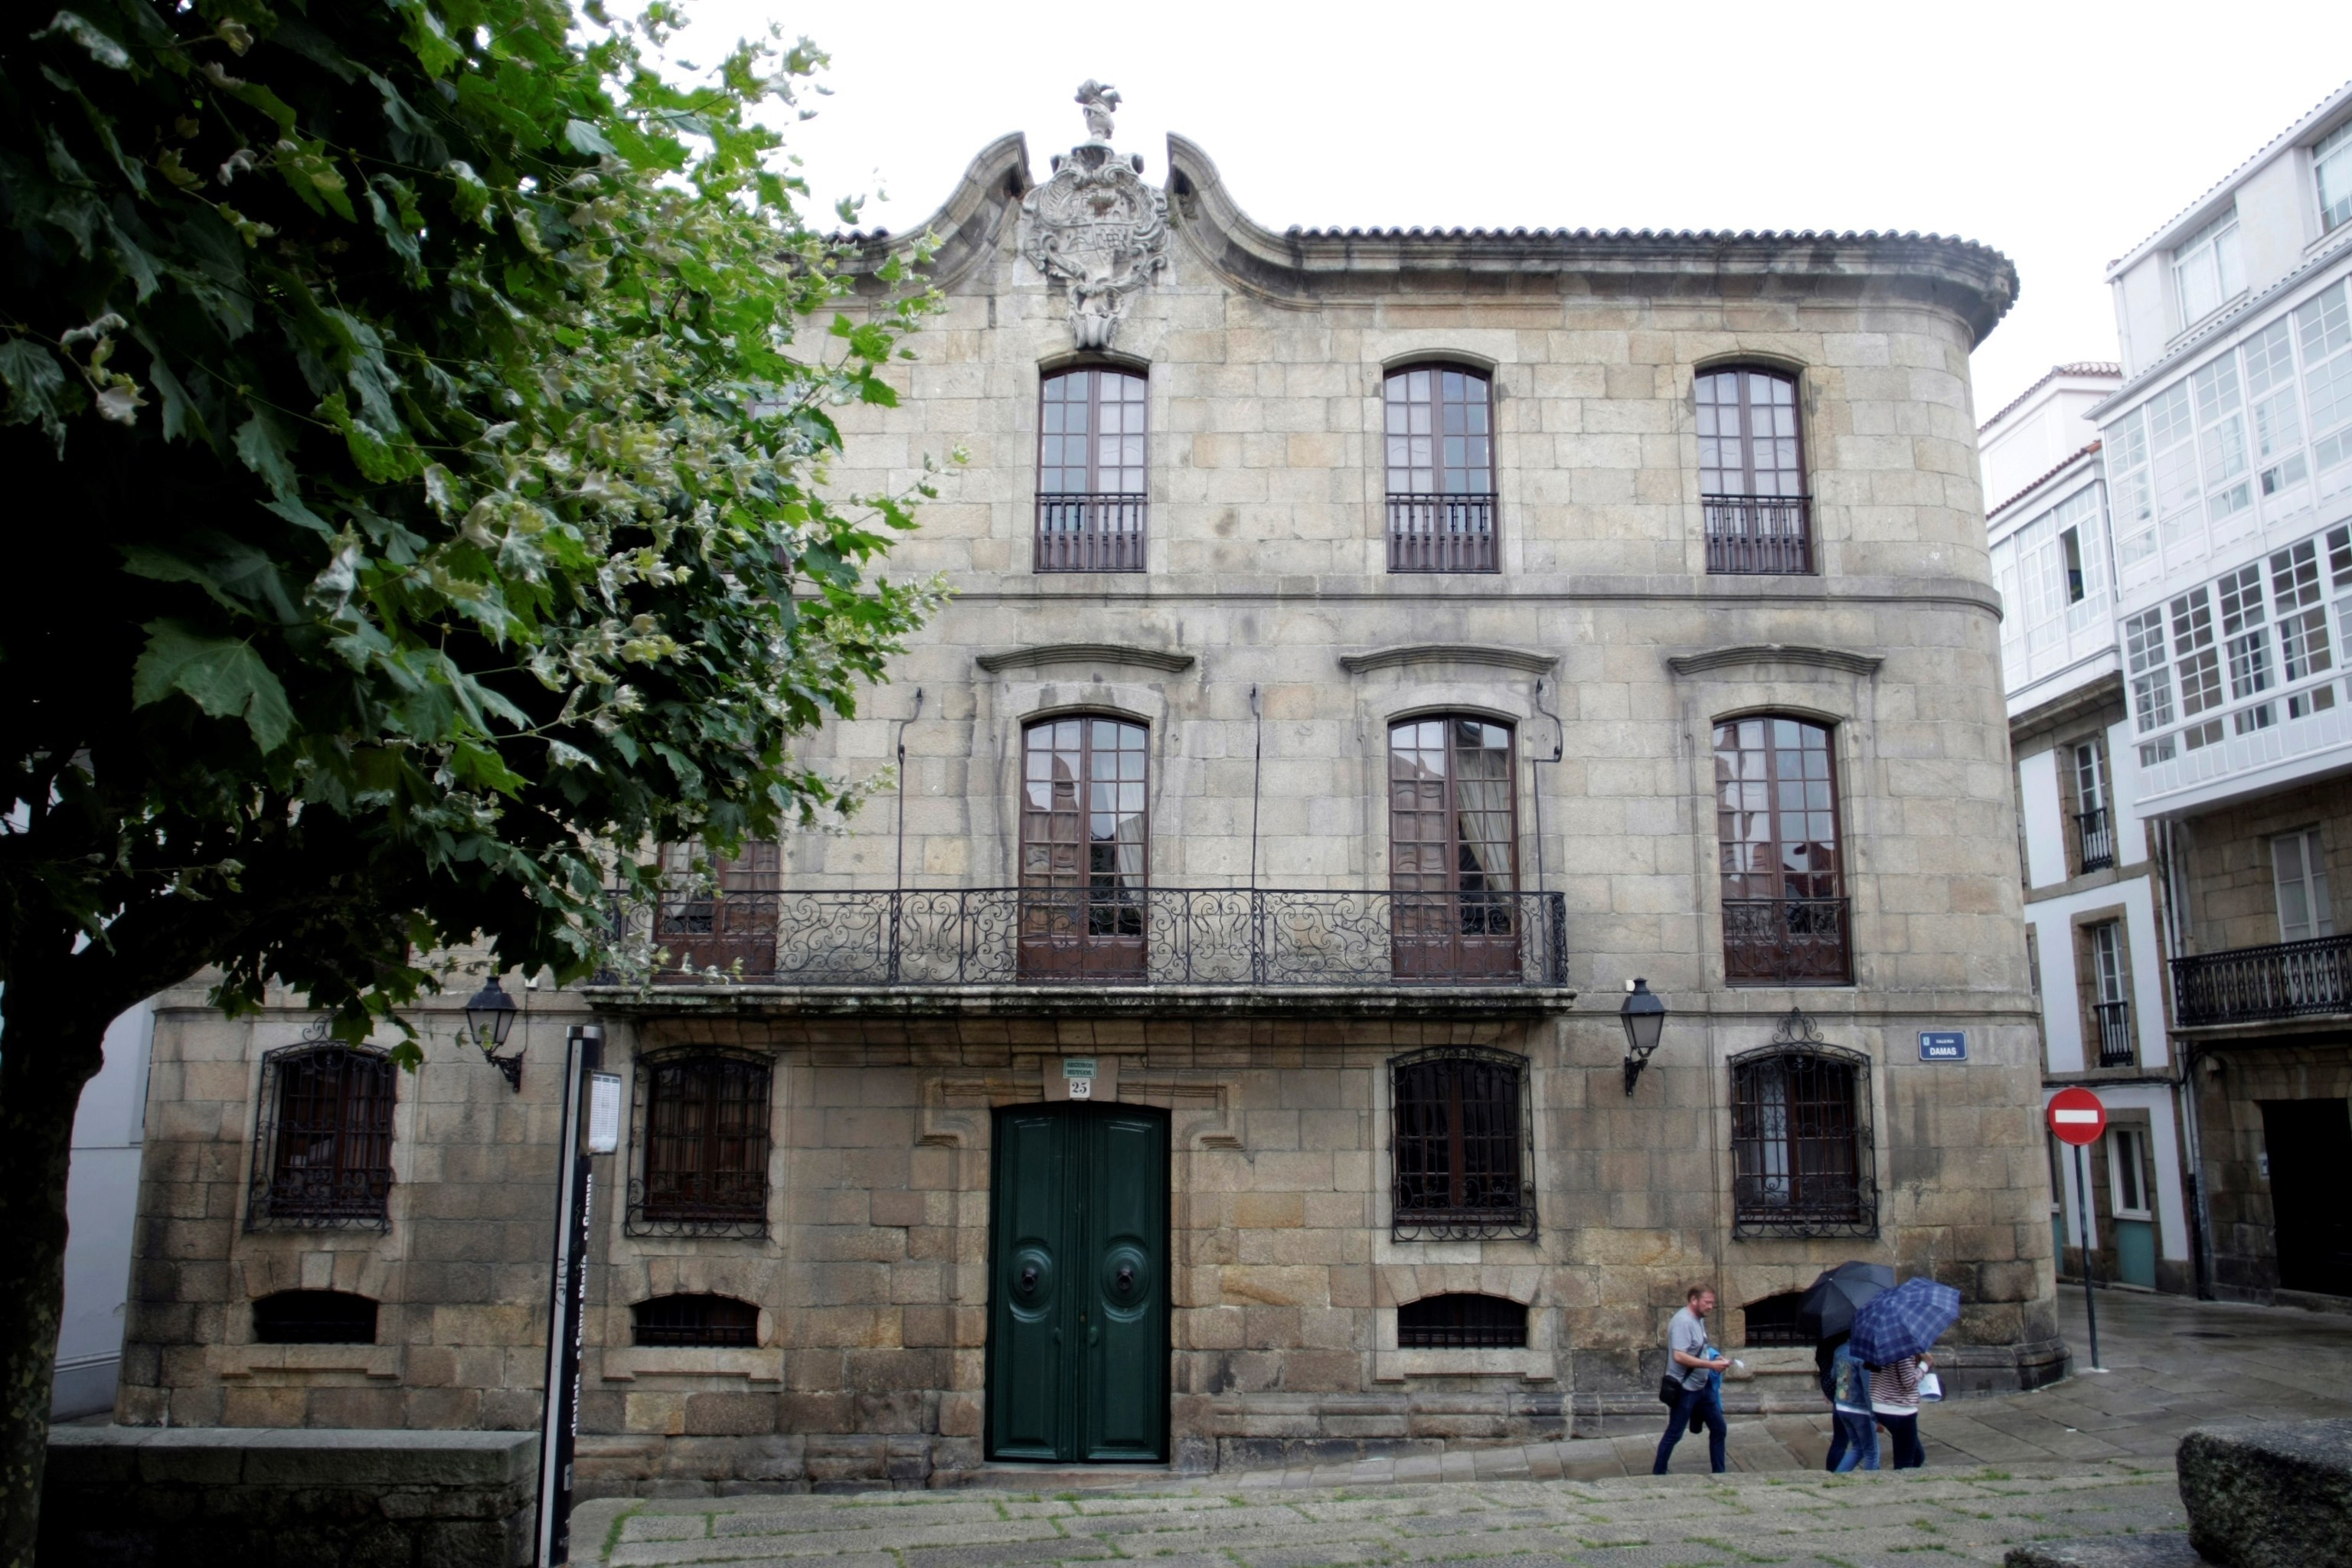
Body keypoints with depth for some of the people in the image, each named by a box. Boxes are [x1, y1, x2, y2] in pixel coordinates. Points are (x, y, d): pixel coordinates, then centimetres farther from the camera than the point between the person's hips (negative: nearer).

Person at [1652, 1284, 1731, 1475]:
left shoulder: (1699, 1320, 8)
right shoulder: (1682, 1321, -21)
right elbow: (1679, 1356, -30)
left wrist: (1716, 1358, 3)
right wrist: (1711, 1365, -27)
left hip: (1702, 1387, 9)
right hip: (1685, 1389, -9)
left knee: (1718, 1428, 14)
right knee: (1674, 1435, 1)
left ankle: (1719, 1473, 26)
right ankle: (1657, 1475, 14)